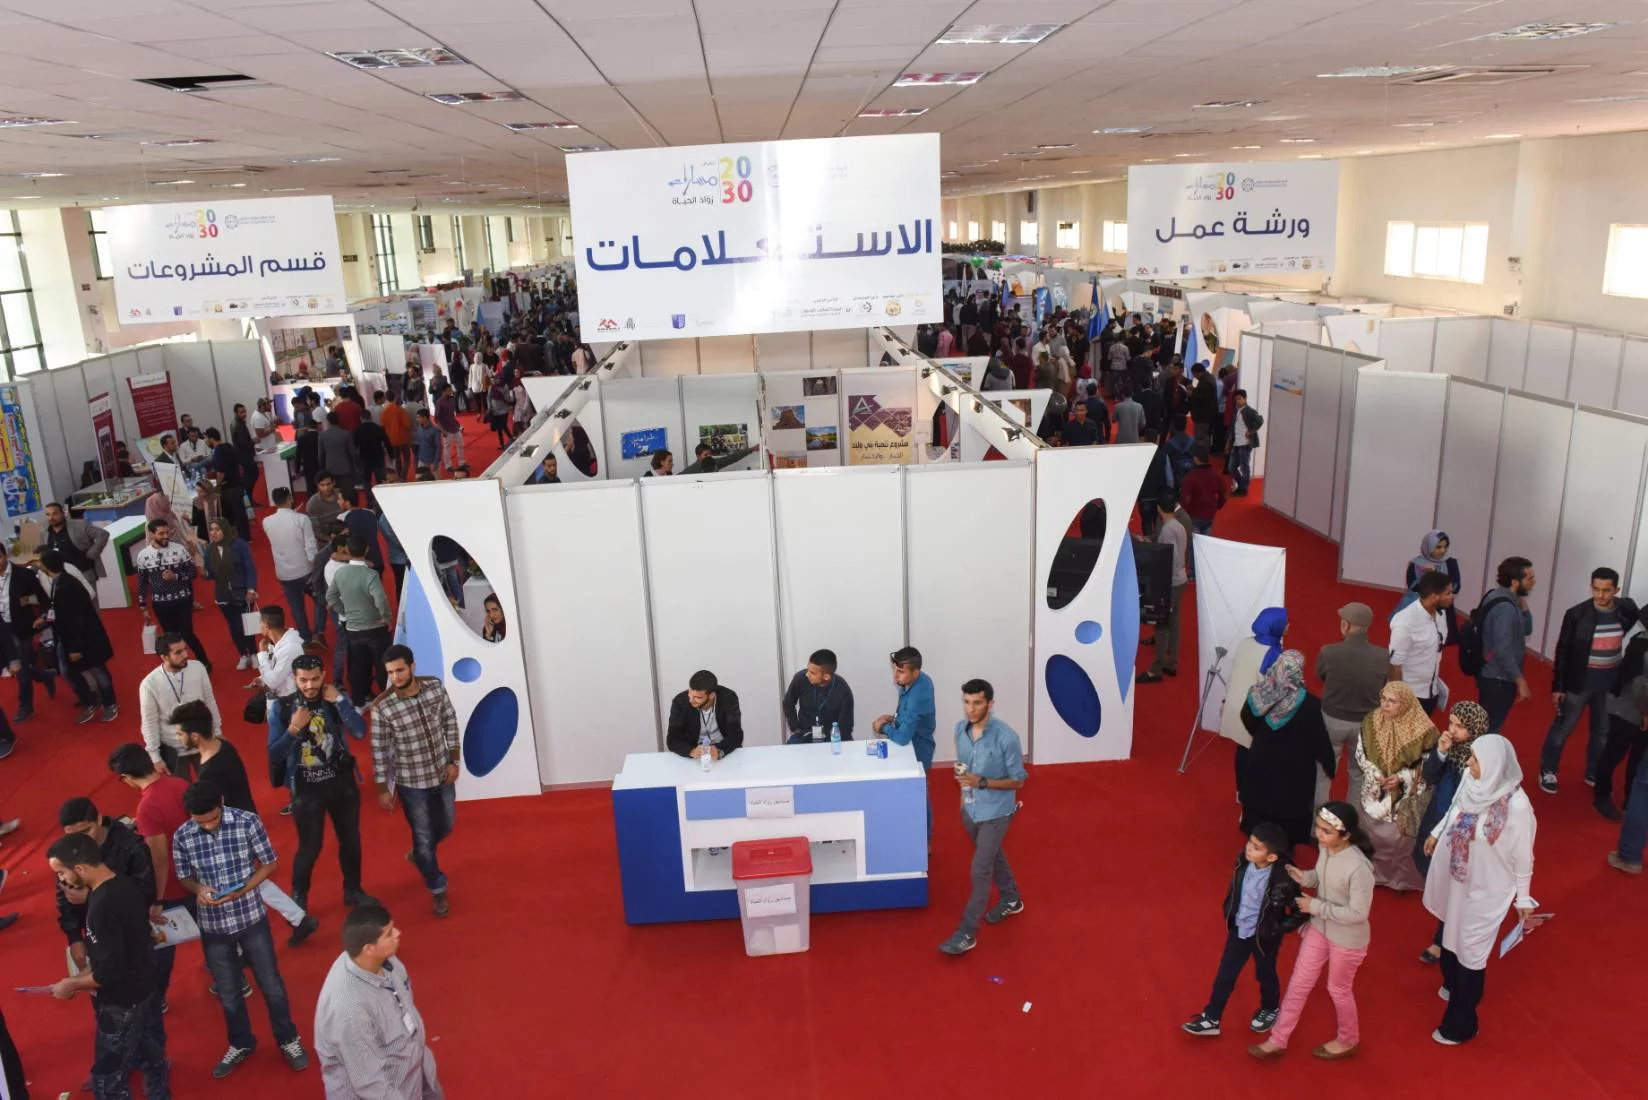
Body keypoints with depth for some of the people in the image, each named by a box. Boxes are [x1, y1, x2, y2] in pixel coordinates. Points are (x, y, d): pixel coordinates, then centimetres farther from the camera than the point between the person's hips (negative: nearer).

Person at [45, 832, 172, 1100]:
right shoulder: (127, 885, -2)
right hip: (147, 988, 8)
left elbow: (109, 972, -26)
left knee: (108, 1078, 7)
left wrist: (72, 984, -10)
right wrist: (84, 976, 10)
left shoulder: (102, 907, -29)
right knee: (153, 1059, 21)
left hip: (123, 1003, -8)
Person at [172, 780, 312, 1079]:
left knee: (271, 984, 13)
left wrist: (242, 889, -22)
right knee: (228, 993, 19)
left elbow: (269, 863, -7)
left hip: (251, 918, -1)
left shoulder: (248, 822, -18)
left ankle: (288, 1039, 35)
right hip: (213, 926, 2)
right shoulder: (182, 837, -13)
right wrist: (199, 889, -20)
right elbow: (184, 877, 3)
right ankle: (241, 1044, 43)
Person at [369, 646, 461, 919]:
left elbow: (450, 722, 0)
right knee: (424, 837, 9)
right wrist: (382, 788, -6)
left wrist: (454, 760, -1)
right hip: (411, 782, -4)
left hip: (442, 773, 4)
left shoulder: (435, 686, -13)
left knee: (446, 826, 22)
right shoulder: (382, 707, -21)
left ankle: (419, 853, 54)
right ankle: (438, 890, 31)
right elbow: (379, 749, -11)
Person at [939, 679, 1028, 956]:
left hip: (995, 812, -6)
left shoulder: (1006, 737, -25)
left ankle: (967, 932, 6)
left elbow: (1018, 780, -17)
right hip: (970, 808, 6)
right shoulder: (960, 729, -7)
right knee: (993, 856, 25)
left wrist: (982, 782, -27)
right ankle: (1011, 899, 48)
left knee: (980, 871, -4)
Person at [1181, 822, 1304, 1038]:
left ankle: (1270, 1009, 53)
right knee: (1225, 975, 15)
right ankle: (1211, 1019, 29)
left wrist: (1276, 931, -15)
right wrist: (1229, 913, 10)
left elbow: (1300, 913, -21)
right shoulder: (1244, 862, -17)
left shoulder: (1283, 881, -33)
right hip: (1238, 929, 5)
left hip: (1263, 937, -5)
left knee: (1265, 975, 23)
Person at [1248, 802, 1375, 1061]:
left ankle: (1347, 1041, 47)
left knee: (1338, 989, 18)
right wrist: (1305, 877, -12)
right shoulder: (1325, 848, -11)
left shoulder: (1359, 867, -34)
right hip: (1319, 928, 7)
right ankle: (1278, 1040, 30)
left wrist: (1316, 906, -24)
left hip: (1347, 939, -7)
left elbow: (1358, 913, -28)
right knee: (1298, 984, 15)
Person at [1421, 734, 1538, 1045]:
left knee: (1470, 951, 10)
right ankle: (1453, 985, 57)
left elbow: (1523, 856, -18)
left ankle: (1460, 1025, 30)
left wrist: (1523, 899, -6)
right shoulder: (1471, 779, -17)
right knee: (1452, 936, 28)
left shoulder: (1516, 806, -32)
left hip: (1485, 889, -6)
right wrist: (1436, 833, 20)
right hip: (1455, 877, 6)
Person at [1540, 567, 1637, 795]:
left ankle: (1594, 774, 35)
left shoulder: (1627, 610, -7)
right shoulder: (1577, 614, -16)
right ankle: (1547, 772, 22)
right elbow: (1562, 651, -9)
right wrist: (1558, 686, -9)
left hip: (1610, 683, 4)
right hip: (1579, 681, -3)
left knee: (1602, 732, 17)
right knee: (1562, 729, 7)